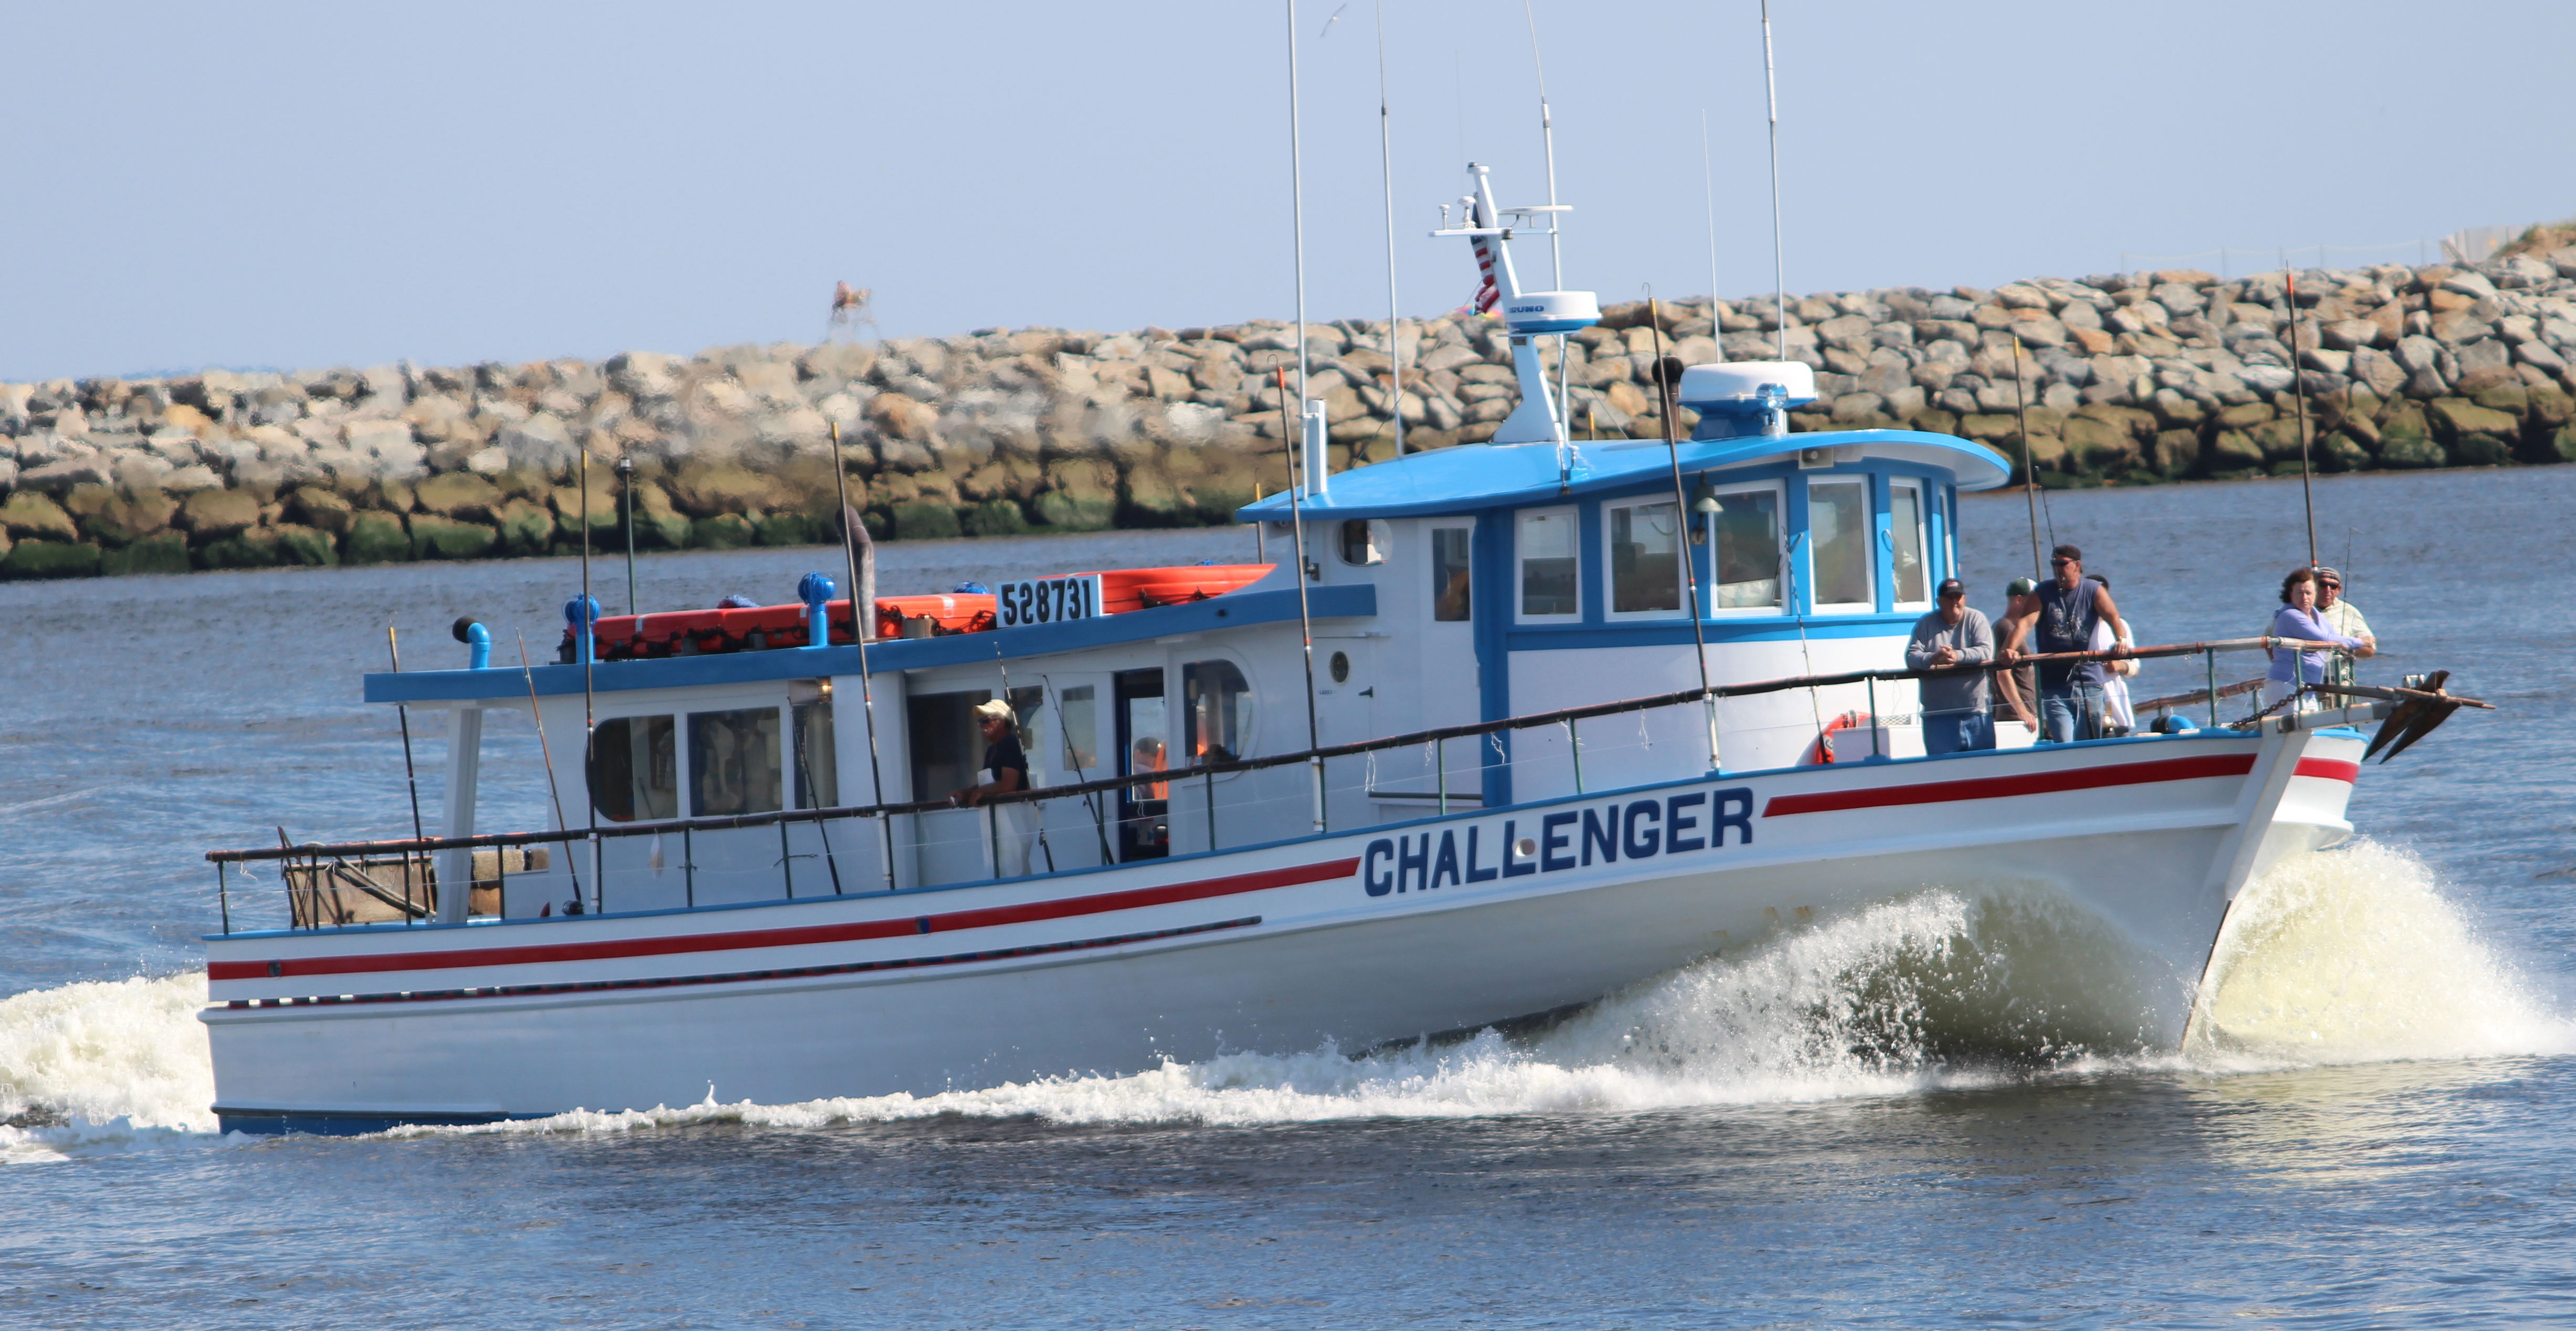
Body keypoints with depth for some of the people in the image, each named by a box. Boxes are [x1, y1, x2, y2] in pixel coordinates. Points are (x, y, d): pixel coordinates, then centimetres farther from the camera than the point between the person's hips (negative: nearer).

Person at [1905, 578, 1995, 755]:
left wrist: (1958, 656, -24)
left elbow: (1986, 652, -9)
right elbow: (1911, 657, -4)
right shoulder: (1925, 624, 7)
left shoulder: (1976, 619, 5)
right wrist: (1932, 659, -25)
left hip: (1976, 713, 0)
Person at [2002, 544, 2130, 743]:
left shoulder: (2094, 592, 3)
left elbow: (2113, 617, -12)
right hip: (2054, 686, -1)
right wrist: (2011, 648, -31)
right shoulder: (2043, 593, 3)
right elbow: (2025, 622, -11)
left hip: (2089, 681, 1)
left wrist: (2120, 640, -35)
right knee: (2064, 747, -12)